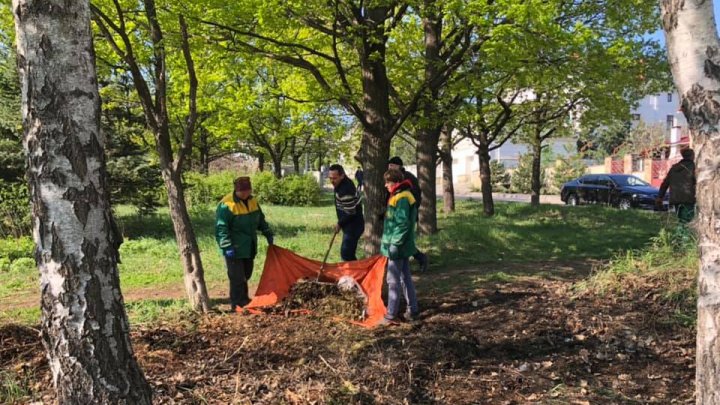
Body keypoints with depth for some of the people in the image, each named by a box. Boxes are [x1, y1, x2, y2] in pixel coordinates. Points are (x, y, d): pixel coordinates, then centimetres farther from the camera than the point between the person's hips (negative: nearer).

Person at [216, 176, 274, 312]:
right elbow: (221, 228, -19)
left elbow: (261, 219, 20)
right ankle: (237, 304, 4)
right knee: (237, 277, -6)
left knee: (246, 274, 17)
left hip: (249, 247, 7)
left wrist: (268, 234, 17)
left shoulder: (252, 201, 6)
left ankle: (243, 300, 31)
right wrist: (227, 246, -23)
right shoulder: (226, 205, -18)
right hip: (234, 249, -7)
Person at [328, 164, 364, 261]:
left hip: (353, 225, -10)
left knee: (346, 254, -9)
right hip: (350, 224, 10)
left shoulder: (346, 189, -29)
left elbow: (350, 213, -24)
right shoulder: (344, 182, 2)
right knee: (349, 253, 18)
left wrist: (339, 224, -11)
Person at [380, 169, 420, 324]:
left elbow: (402, 224, -23)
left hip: (398, 247, -10)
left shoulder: (402, 198, -18)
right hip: (402, 247, 10)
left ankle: (391, 315, 2)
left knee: (393, 279, -4)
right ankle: (412, 311, 22)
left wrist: (395, 244, -22)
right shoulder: (399, 196, 13)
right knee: (405, 278, 14)